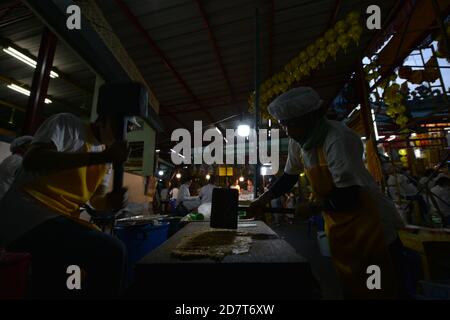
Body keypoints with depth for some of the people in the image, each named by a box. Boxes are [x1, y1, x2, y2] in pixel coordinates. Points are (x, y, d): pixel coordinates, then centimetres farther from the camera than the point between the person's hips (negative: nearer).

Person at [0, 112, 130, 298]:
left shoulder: (106, 156, 14)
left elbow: (97, 200, 12)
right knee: (111, 252, -26)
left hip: (62, 219, 8)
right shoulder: (67, 123, -4)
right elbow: (31, 160, -20)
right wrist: (102, 156, -26)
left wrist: (112, 201, -12)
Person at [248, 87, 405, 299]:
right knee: (350, 287, 22)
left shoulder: (338, 139, -28)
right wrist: (263, 199, -1)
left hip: (371, 227, -7)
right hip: (338, 228, 7)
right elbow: (289, 177, 7)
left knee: (379, 290, 9)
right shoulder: (298, 141, -4)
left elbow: (347, 197, -27)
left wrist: (311, 208, -13)